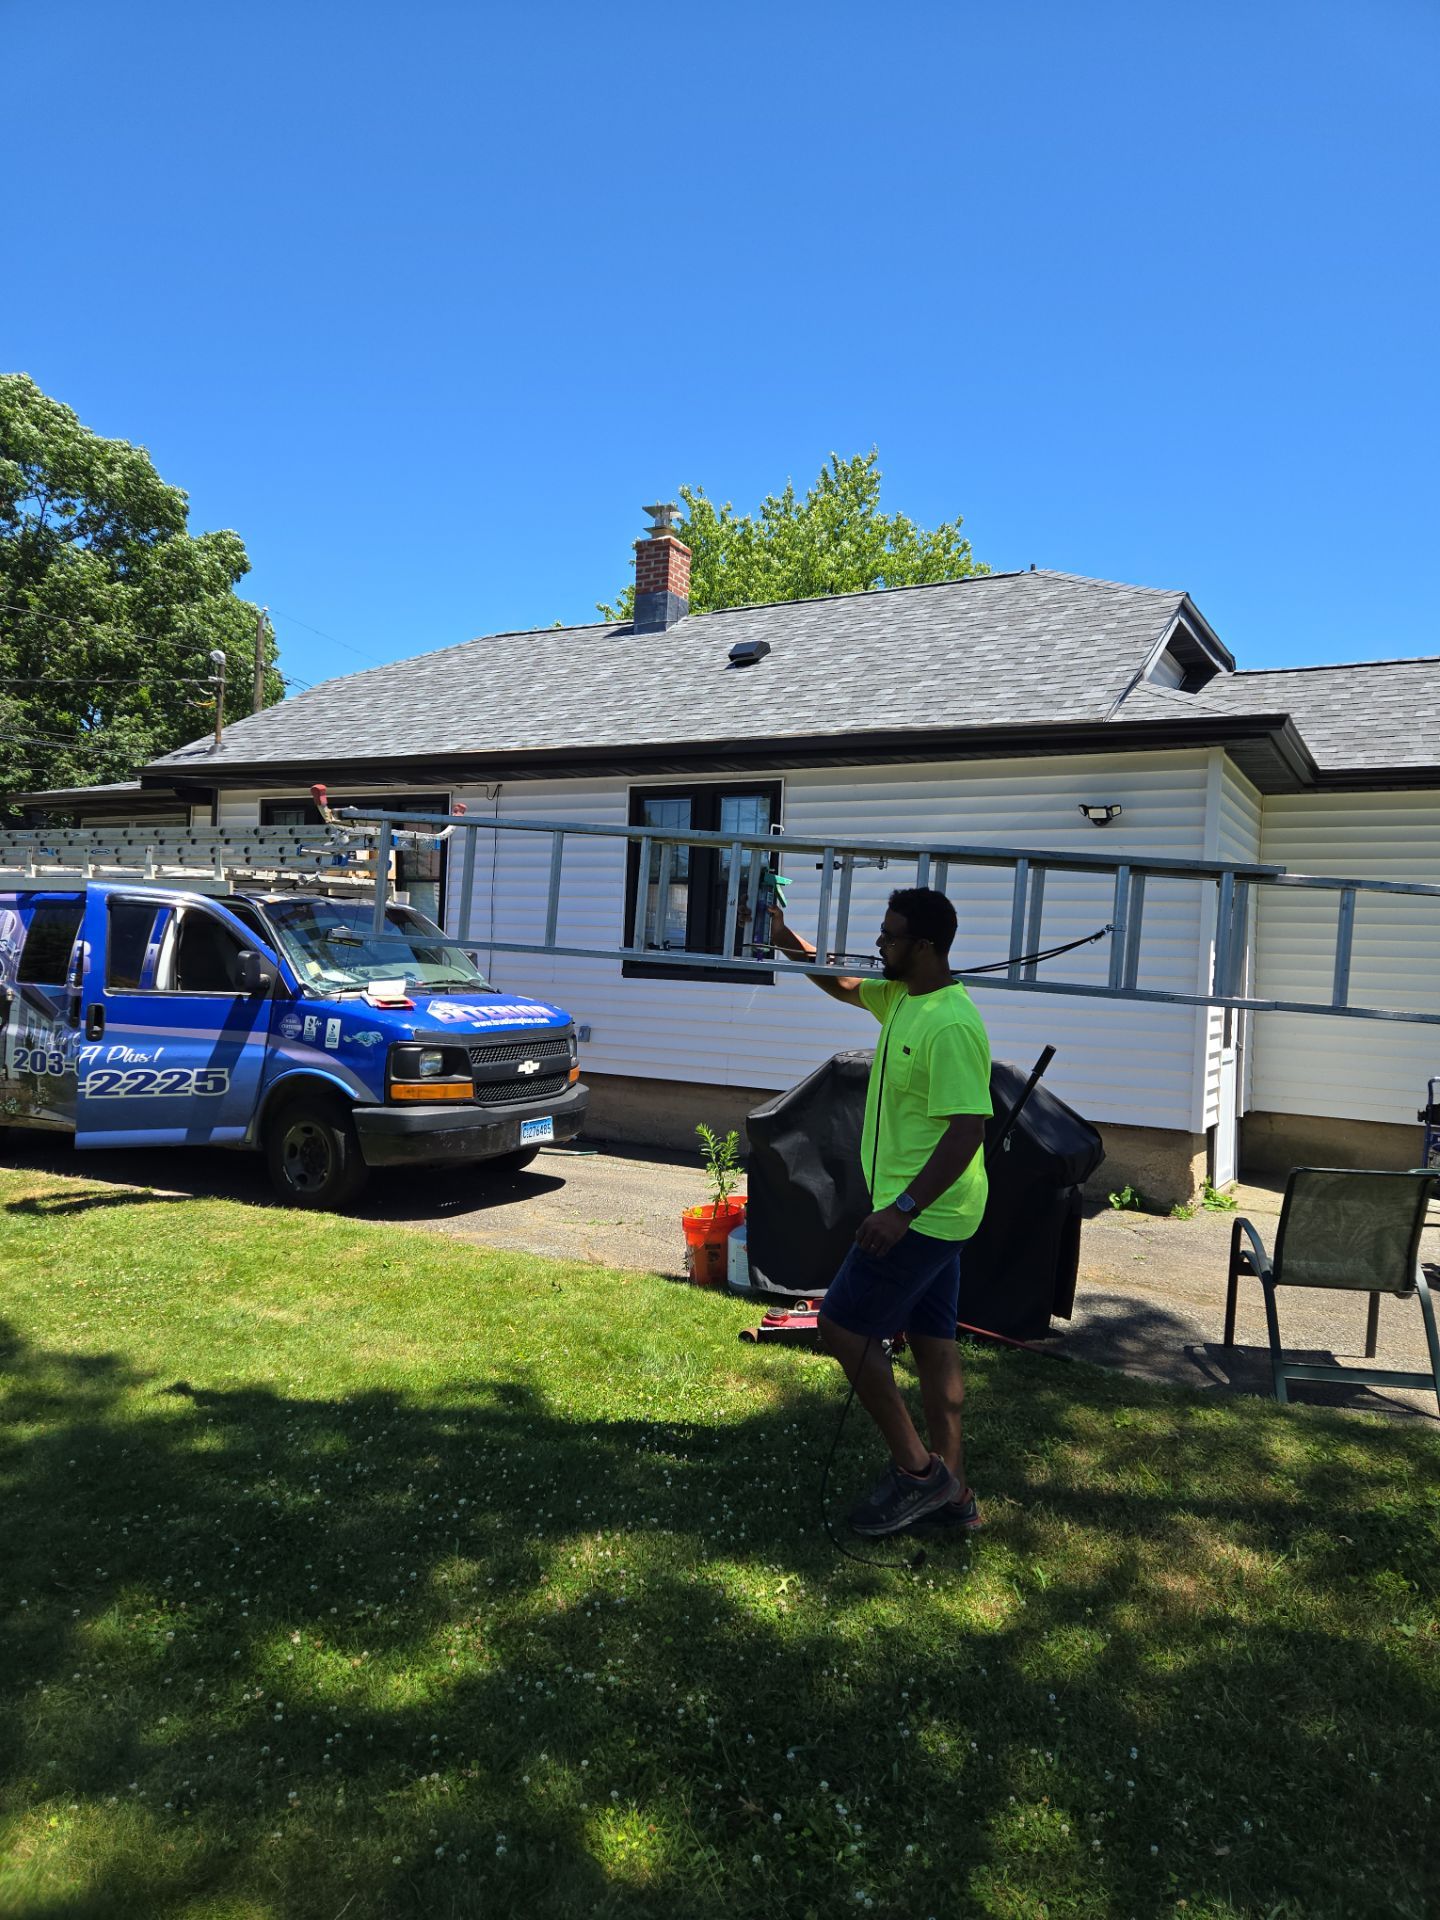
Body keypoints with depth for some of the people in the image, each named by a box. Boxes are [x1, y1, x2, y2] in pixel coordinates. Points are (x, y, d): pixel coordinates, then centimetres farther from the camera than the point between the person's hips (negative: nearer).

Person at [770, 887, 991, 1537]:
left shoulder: (951, 1026, -23)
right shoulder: (901, 996, 7)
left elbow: (968, 1131, -26)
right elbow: (844, 987, 24)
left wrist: (902, 1209, -29)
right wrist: (786, 940, 11)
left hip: (924, 1213, -10)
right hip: (928, 1212, 10)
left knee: (842, 1325, -3)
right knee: (932, 1340, 14)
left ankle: (915, 1469, 8)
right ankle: (952, 1495, 24)